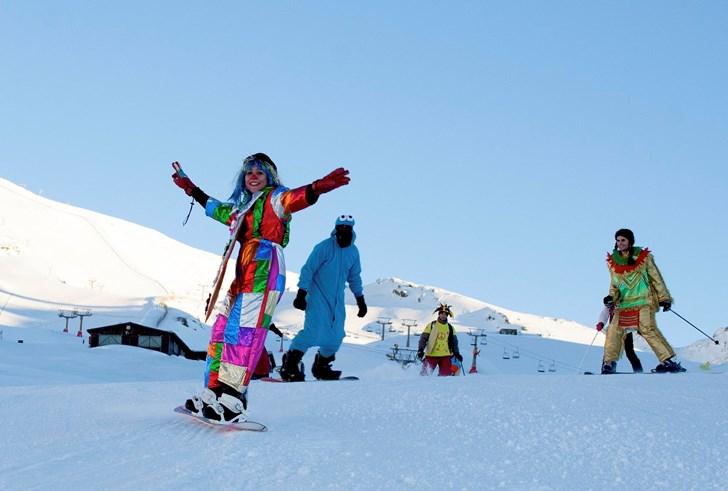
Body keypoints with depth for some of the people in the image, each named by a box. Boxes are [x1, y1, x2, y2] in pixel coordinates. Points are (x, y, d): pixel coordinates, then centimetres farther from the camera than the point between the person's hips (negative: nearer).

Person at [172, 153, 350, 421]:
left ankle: (233, 401, -26)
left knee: (244, 332, -20)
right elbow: (216, 208, 45)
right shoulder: (243, 207, 26)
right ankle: (214, 392, 11)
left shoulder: (274, 198, 3)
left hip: (265, 272, -9)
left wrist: (319, 187, -40)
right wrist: (190, 188, 54)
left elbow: (297, 198, -18)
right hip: (244, 275, 9)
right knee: (221, 330, 7)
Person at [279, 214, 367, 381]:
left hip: (337, 299, 6)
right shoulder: (324, 247, -12)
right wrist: (301, 294, -18)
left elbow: (354, 278, 19)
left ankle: (321, 367, 20)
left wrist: (360, 300, 20)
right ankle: (289, 365, -11)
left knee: (336, 336, 2)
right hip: (318, 295, -6)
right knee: (314, 331, -20)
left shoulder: (353, 251, 7)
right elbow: (308, 269, -12)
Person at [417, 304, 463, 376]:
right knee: (426, 373, -3)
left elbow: (454, 341, 16)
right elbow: (423, 338, -1)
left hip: (445, 356, 3)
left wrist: (457, 353, 6)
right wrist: (420, 350, -12)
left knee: (446, 374, -5)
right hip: (431, 355, -3)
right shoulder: (431, 325, 1)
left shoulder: (450, 328, 11)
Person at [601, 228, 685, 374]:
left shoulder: (644, 256, 3)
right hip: (624, 302, 4)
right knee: (614, 330, -7)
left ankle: (668, 361, -17)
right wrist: (612, 297, -2)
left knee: (647, 329, -19)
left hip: (643, 300, -4)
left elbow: (656, 278, 6)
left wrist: (664, 298, 2)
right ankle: (609, 363, 1)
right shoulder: (612, 260, 12)